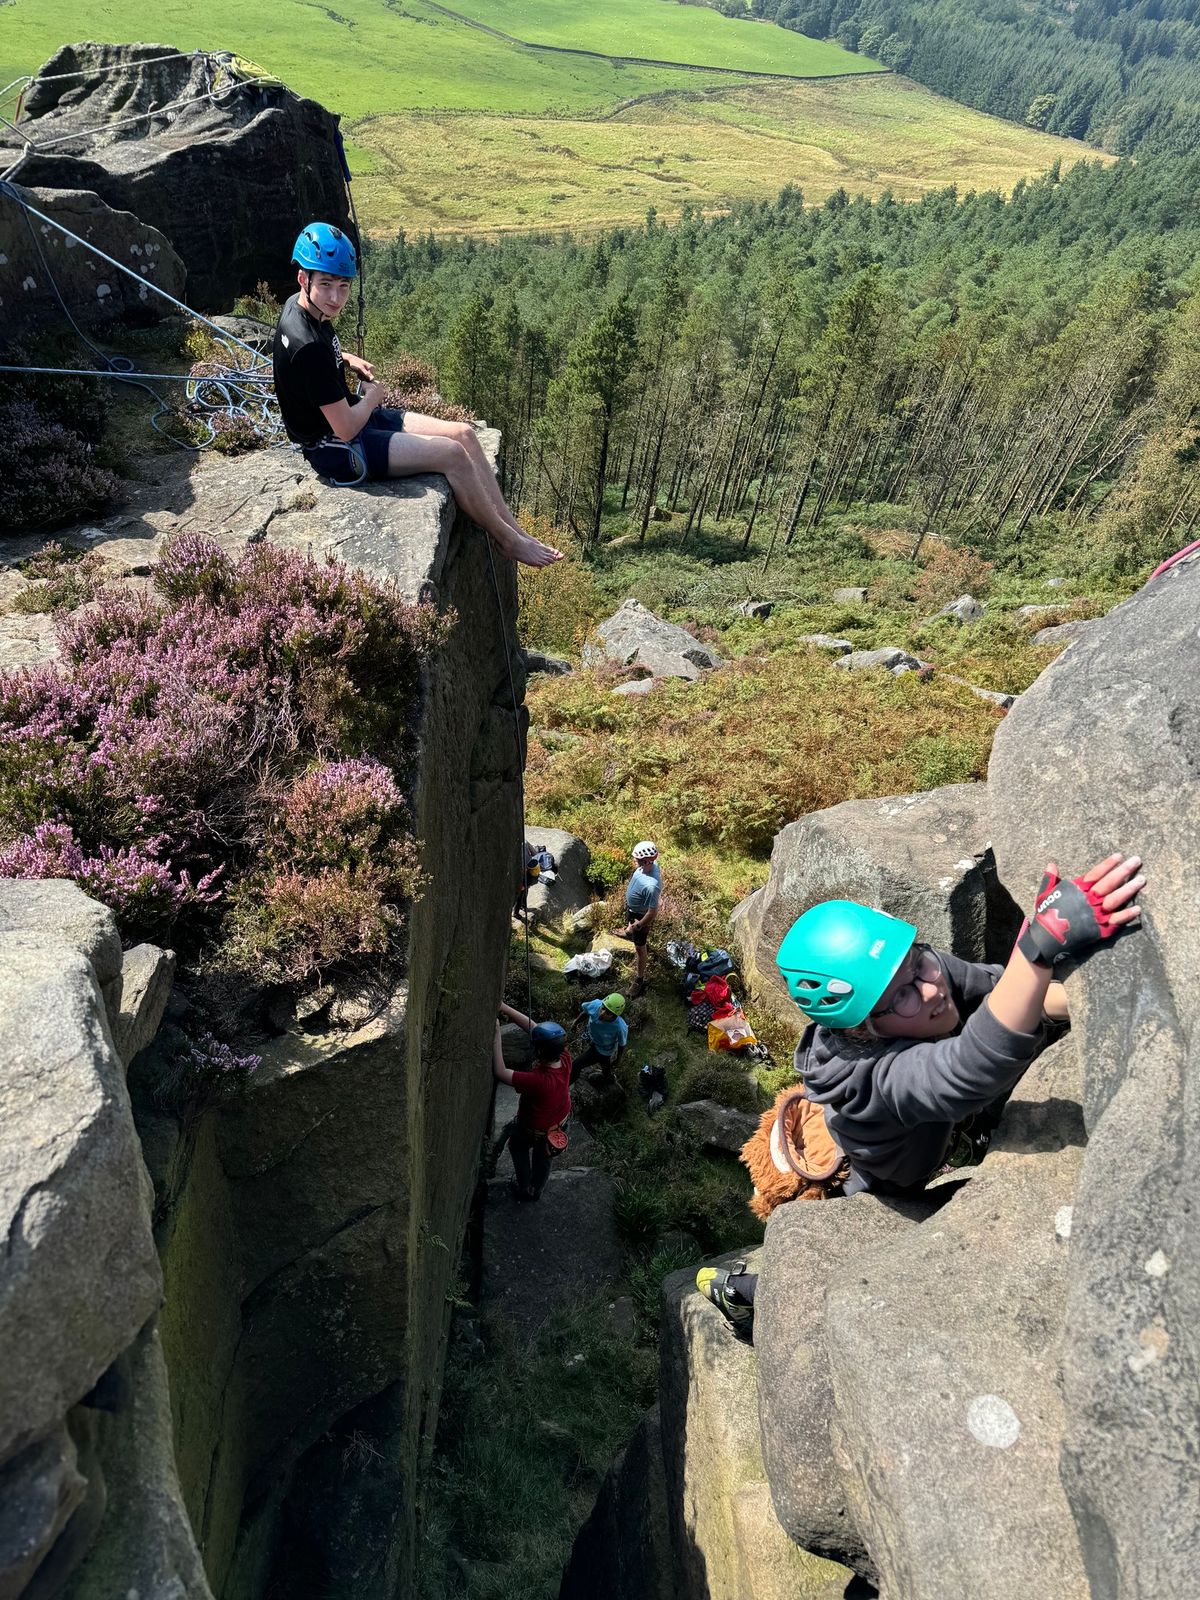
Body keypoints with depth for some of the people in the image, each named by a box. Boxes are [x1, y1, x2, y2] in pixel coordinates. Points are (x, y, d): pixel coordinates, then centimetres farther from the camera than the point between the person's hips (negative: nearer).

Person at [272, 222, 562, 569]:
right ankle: (509, 541, -1)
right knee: (452, 454, -18)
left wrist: (345, 359, 8)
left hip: (349, 419, 10)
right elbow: (346, 429, -27)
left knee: (464, 434, 1)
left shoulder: (300, 307, 1)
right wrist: (372, 397, -7)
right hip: (336, 449, -10)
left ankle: (514, 527, 3)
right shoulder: (309, 347, -30)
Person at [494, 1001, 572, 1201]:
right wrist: (504, 1008, -33)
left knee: (517, 1146, 30)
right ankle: (536, 1190, 55)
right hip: (560, 1122, 5)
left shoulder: (538, 1080, -47)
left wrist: (496, 1035, -40)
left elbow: (501, 1073, -40)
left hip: (534, 1130, -5)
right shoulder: (565, 1058, -31)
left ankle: (524, 1187, 47)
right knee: (543, 1158, 31)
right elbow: (532, 1027, -28)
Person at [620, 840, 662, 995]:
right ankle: (629, 932, 76)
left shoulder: (651, 886, -47)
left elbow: (652, 913, -35)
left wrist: (638, 926, -20)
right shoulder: (652, 864, -22)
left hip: (641, 916, -8)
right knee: (631, 925, 41)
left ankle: (640, 980, 33)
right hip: (632, 908, 8)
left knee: (639, 947, 13)